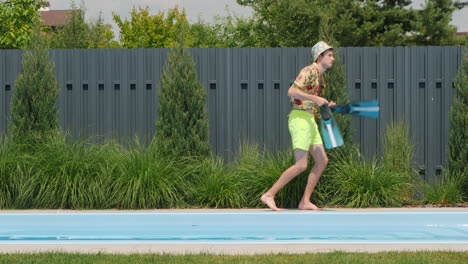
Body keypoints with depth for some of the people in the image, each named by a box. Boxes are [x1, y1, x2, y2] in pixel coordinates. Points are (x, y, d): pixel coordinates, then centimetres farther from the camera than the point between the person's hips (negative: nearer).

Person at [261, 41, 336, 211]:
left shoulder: (320, 77, 20)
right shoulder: (309, 71, -10)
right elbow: (292, 91, -22)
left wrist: (326, 105, 11)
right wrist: (315, 98, -25)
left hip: (310, 121, 10)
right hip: (299, 118, -10)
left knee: (322, 160, 5)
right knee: (301, 165, -14)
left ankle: (305, 201, 7)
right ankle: (269, 195, -8)